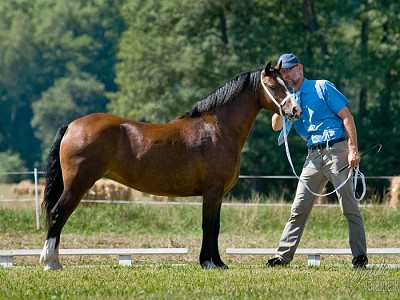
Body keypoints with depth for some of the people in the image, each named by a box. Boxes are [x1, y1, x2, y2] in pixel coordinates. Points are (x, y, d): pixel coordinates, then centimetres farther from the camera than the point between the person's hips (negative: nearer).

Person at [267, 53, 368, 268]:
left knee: (349, 207, -4)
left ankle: (360, 257, -1)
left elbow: (347, 117, -6)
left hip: (336, 150, -6)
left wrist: (353, 150, -15)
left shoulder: (322, 88, -1)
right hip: (314, 156, 6)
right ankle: (283, 256, 8)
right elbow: (276, 126, 9)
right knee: (298, 209, 5)